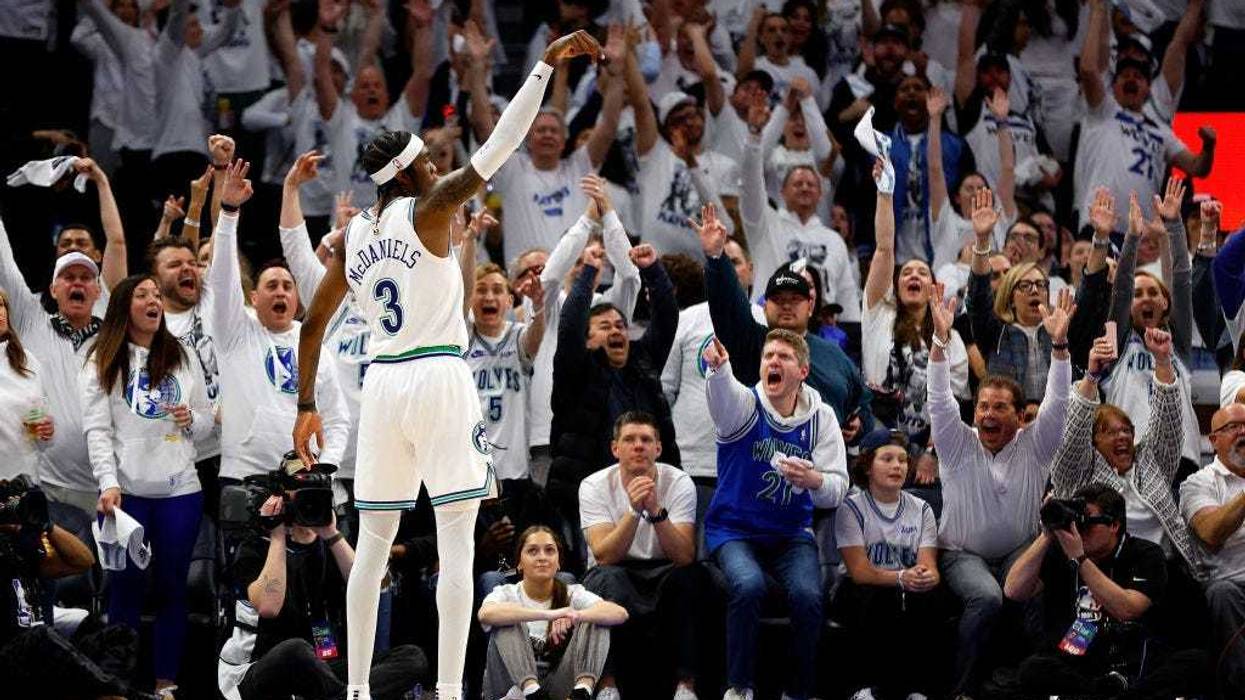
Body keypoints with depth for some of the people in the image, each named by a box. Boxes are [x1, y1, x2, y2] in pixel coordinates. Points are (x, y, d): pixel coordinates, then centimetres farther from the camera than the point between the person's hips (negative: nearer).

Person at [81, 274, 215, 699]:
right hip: (126, 492, -3)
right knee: (126, 586, 0)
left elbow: (207, 420, 16)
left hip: (180, 490, 3)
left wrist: (192, 419, -8)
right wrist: (108, 482, -17)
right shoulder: (102, 363, 2)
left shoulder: (181, 358, 12)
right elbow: (97, 428, -5)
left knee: (172, 586, 5)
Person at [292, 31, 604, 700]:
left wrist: (306, 406, 25)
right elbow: (499, 145, -14)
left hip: (381, 384, 6)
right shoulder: (426, 211, -6)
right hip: (440, 378, -6)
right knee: (456, 544, -4)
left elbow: (311, 326, 16)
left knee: (373, 545, 10)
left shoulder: (353, 235, 11)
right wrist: (546, 63, -14)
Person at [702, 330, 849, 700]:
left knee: (807, 595, -25)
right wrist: (719, 367, -57)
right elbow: (724, 394, -33)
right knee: (749, 585, -32)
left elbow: (837, 490, -5)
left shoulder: (821, 417, 1)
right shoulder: (745, 405, -6)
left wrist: (815, 481, -30)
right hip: (734, 528, -2)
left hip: (792, 533, 2)